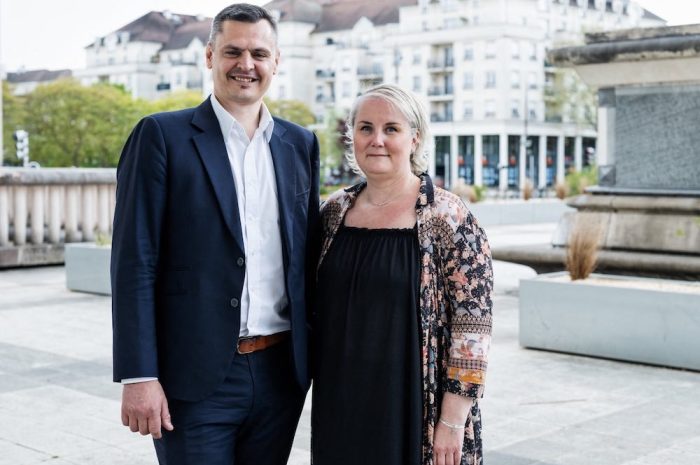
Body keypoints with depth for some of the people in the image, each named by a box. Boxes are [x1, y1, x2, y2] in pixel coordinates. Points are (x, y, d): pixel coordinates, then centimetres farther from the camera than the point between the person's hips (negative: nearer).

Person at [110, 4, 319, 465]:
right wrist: (138, 375, -13)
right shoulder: (162, 135, -4)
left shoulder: (301, 144, 9)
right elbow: (135, 264, -8)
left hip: (281, 373, 4)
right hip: (196, 378, -4)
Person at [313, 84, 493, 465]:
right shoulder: (334, 212, 4)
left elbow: (472, 325, -12)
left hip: (417, 414, -4)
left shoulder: (449, 219, -11)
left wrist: (452, 422, -14)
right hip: (341, 411, 5)